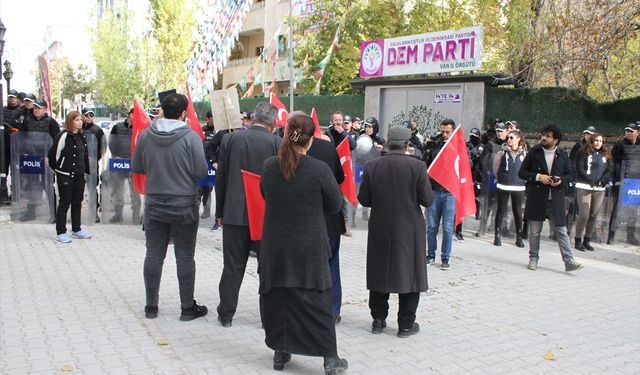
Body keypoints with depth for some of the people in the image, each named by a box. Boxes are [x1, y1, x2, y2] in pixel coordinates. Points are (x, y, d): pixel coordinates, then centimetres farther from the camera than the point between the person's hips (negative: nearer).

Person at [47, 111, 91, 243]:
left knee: (77, 203, 12)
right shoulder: (63, 136, -14)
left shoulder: (81, 137, 10)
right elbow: (53, 154, -12)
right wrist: (57, 169, -1)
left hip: (79, 175, 7)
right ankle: (60, 232, 8)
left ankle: (76, 230, 23)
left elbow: (85, 155, 18)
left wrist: (86, 170, 12)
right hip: (65, 176, -7)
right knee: (64, 203, -1)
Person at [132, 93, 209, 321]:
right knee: (185, 257, 6)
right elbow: (201, 172, -13)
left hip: (154, 204, 3)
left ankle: (151, 306, 21)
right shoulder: (191, 137, -13)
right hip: (184, 205, -3)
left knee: (154, 255, 11)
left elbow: (136, 168, 6)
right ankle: (188, 307, 14)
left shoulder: (146, 135, -2)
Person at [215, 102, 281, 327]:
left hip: (234, 213, 2)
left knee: (232, 266, 10)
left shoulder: (230, 139, 0)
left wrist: (220, 212, 12)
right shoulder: (276, 143, -7)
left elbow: (220, 179, 4)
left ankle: (226, 314, 17)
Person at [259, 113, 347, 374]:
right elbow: (335, 206, -4)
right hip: (309, 247, -3)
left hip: (275, 245, 3)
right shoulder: (319, 169, -15)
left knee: (276, 296, 15)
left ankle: (280, 352, 25)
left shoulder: (269, 166, -4)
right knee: (316, 300, 5)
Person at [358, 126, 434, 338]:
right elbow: (427, 200, -11)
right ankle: (406, 324, 15)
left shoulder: (372, 166, -5)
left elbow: (363, 199, -2)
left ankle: (378, 320, 22)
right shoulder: (417, 166, -12)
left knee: (380, 272, 14)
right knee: (409, 274, 9)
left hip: (380, 229, 3)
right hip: (409, 230, -2)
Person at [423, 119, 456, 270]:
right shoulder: (433, 146, 6)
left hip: (450, 192, -2)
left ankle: (445, 258, 12)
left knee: (447, 228, 2)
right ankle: (431, 255, 20)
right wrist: (427, 151, -8)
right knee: (431, 226, 8)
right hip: (434, 190, 2)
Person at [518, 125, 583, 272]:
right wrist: (538, 176, -13)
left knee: (561, 230, -1)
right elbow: (521, 172, 2)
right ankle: (533, 259, 20)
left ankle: (569, 261, -1)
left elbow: (569, 175, 14)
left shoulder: (562, 156, 5)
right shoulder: (534, 152, 2)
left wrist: (561, 180, -8)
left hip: (556, 199, 0)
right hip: (536, 198, 0)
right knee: (534, 231, 7)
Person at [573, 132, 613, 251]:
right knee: (584, 215, -10)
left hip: (600, 189, 5)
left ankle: (587, 240, 15)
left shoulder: (606, 155, 15)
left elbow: (610, 170, 7)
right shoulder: (583, 153, 1)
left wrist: (601, 181, -8)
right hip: (584, 188, -5)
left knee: (594, 216, 5)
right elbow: (580, 169, -7)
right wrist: (591, 181, -13)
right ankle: (578, 241, 1)